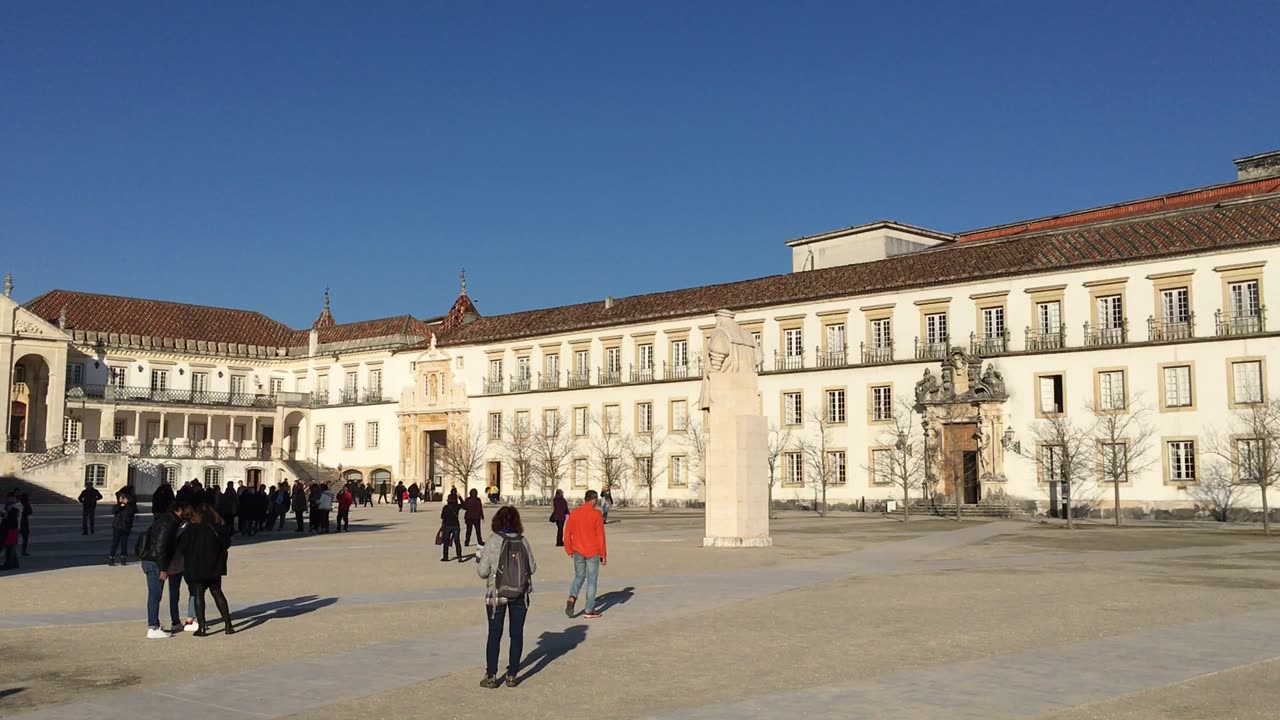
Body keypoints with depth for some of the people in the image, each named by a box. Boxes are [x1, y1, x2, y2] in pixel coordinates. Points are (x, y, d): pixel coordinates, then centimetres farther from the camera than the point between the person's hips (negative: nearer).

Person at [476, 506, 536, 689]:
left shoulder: (492, 542, -12)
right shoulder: (523, 541, -4)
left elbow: (483, 571, -12)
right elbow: (532, 568, 3)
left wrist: (480, 561, 9)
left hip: (496, 594, -2)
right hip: (520, 594, 2)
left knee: (494, 635, 8)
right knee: (517, 634, 10)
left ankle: (491, 676, 11)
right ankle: (512, 675, 14)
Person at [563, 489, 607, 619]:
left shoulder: (574, 513, 3)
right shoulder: (596, 514, -9)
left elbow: (567, 533, 6)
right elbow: (600, 535, -9)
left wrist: (569, 551, 17)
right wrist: (603, 555, -2)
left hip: (578, 551, 4)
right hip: (593, 552, -4)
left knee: (579, 576, 20)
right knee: (592, 580, 6)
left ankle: (572, 597, -6)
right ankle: (588, 611, 9)